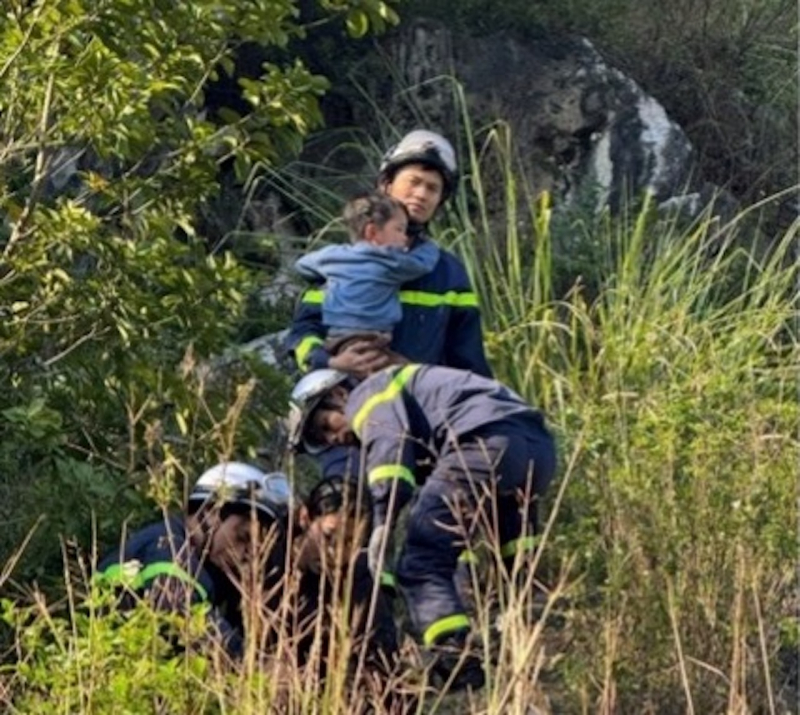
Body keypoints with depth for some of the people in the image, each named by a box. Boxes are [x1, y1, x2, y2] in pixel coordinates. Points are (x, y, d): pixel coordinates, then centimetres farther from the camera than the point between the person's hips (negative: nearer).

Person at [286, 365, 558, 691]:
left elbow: (390, 447, -8)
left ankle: (455, 661, -25)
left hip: (486, 441, -10)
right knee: (511, 564, 29)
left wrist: (383, 520, -16)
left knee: (422, 563, -11)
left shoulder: (367, 396, 13)